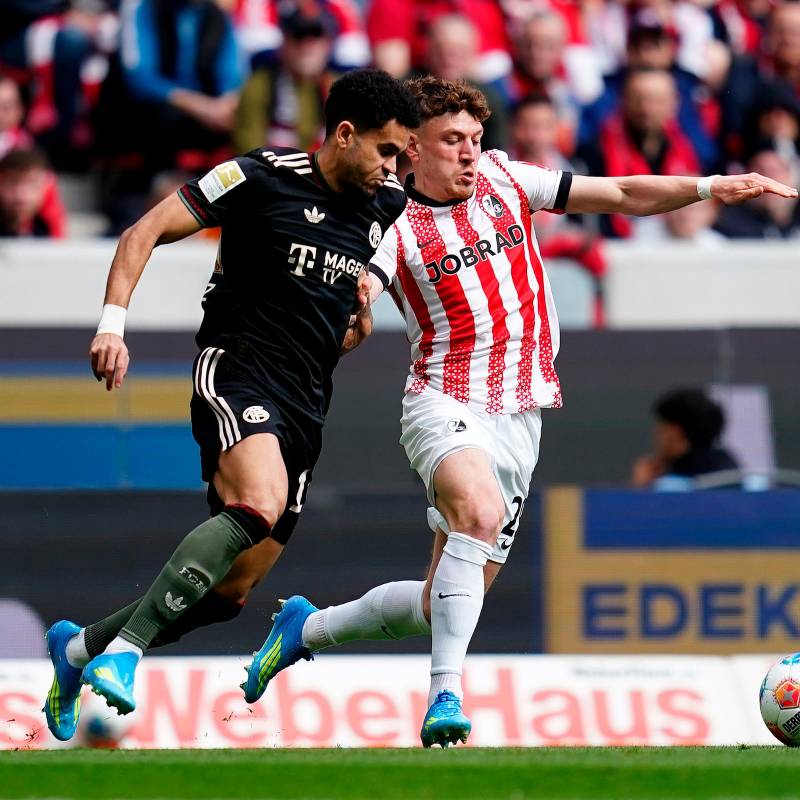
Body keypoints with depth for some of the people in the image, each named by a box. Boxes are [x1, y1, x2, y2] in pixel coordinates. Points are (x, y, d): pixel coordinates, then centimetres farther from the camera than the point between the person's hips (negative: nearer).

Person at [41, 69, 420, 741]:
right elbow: (146, 232, -6)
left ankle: (79, 648, 26)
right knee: (258, 507, -36)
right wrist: (113, 323, -17)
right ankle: (123, 651, -34)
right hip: (237, 375, -7)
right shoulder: (263, 178, -8)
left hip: (305, 408, 7)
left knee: (229, 594, 5)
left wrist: (363, 307, 11)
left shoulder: (386, 204, 11)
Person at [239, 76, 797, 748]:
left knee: (447, 604, 6)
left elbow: (626, 195, 10)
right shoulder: (395, 229, -3)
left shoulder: (504, 179, 9)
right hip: (445, 404, -5)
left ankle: (307, 627, 29)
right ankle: (446, 693, -36)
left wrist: (710, 187, -1)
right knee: (480, 511, -37)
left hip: (519, 418, 5)